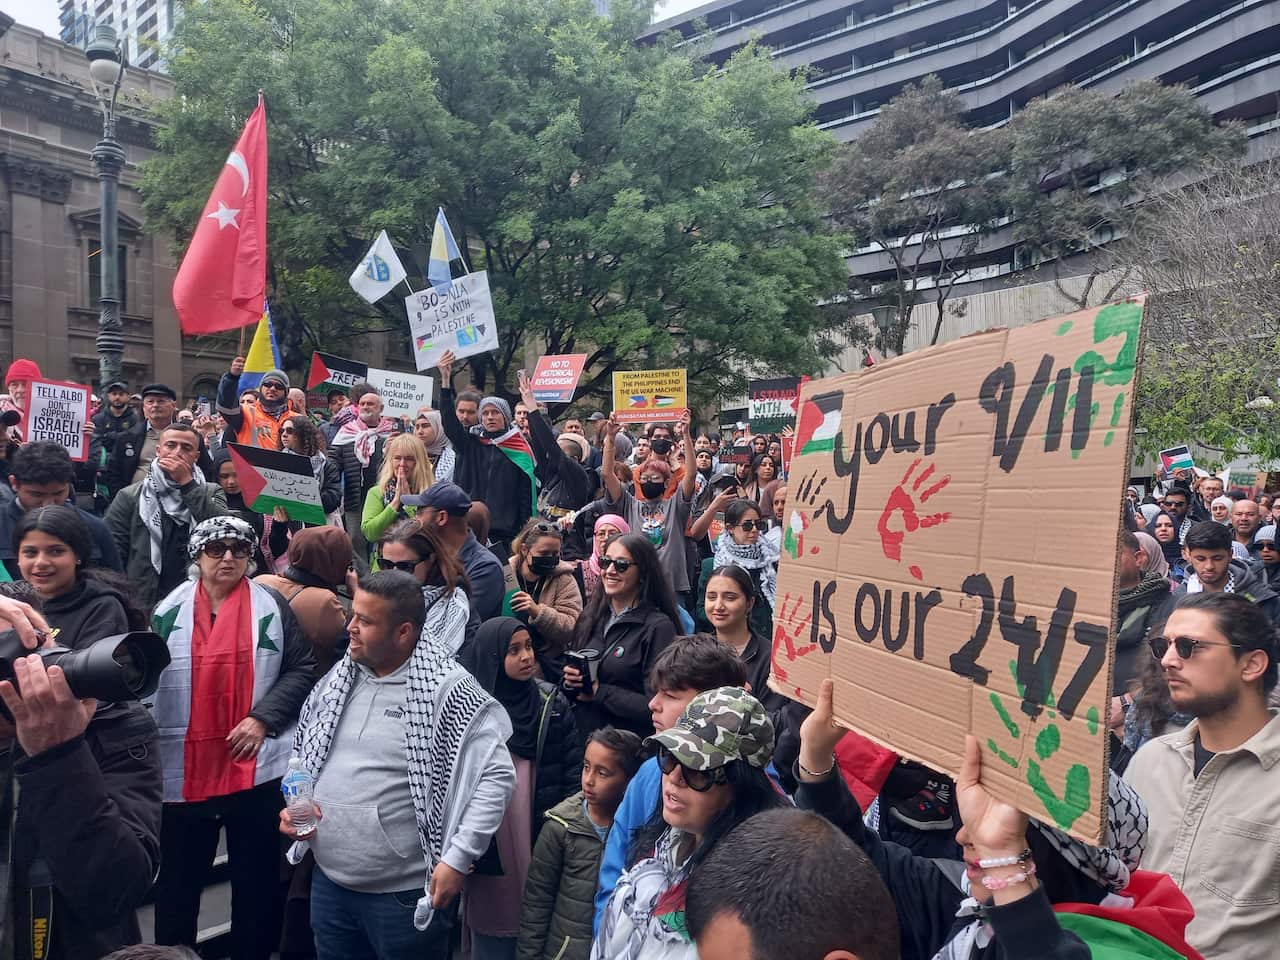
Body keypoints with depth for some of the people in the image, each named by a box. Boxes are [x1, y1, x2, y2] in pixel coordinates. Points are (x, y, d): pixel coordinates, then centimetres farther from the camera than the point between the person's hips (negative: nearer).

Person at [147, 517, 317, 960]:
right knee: (178, 880, 15)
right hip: (184, 769, 1)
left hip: (256, 766, -1)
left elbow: (303, 668, -1)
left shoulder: (272, 606, -1)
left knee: (257, 876, 12)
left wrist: (263, 717, -12)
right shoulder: (169, 611, 3)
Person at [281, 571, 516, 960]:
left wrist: (458, 859, -20)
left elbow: (497, 775, -18)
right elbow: (302, 756, 18)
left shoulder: (448, 689, -17)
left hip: (407, 893, -6)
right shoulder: (338, 679, 3)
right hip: (328, 881, 6)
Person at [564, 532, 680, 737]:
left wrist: (599, 692, -9)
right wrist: (569, 680, 0)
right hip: (578, 732, 5)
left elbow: (656, 706, -13)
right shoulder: (591, 615, 11)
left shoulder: (658, 626, -8)